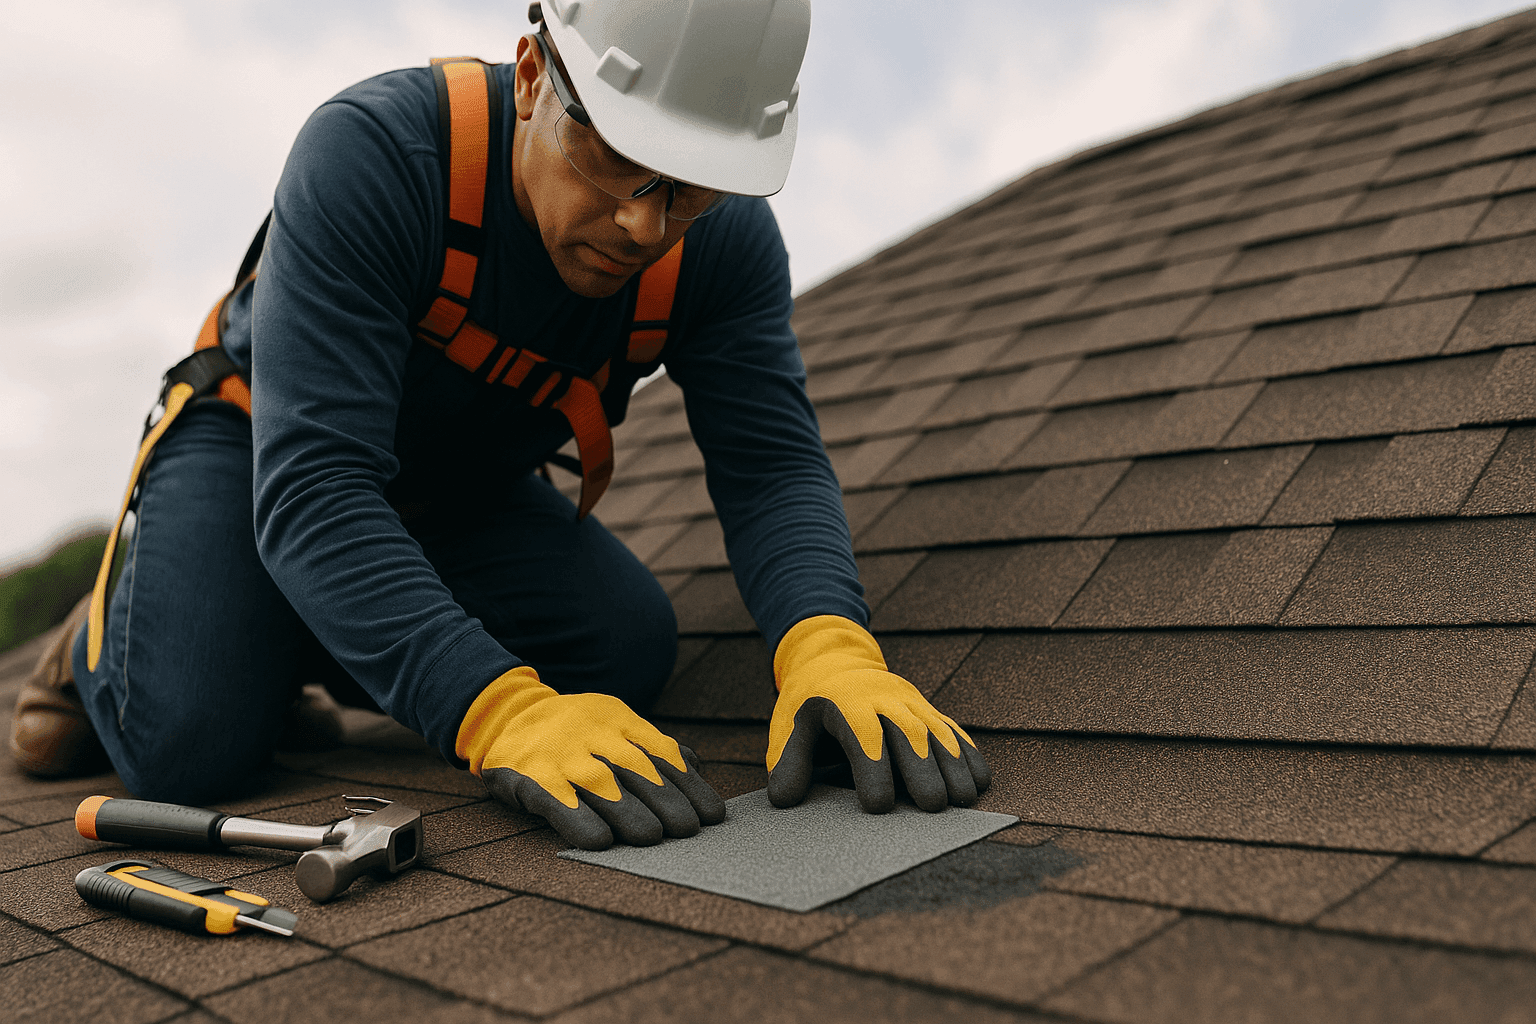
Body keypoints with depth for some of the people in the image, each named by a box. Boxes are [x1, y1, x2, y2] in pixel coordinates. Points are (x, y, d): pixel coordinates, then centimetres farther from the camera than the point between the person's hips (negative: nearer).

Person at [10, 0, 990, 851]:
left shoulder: (726, 238, -22)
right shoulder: (368, 154, -36)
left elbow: (773, 463, -27)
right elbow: (312, 489, -43)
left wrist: (830, 648, -49)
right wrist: (503, 713, -55)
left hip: (464, 493, 5)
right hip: (259, 438, -4)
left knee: (627, 649, -17)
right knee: (191, 746, -25)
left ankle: (331, 646, 10)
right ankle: (119, 629, 15)